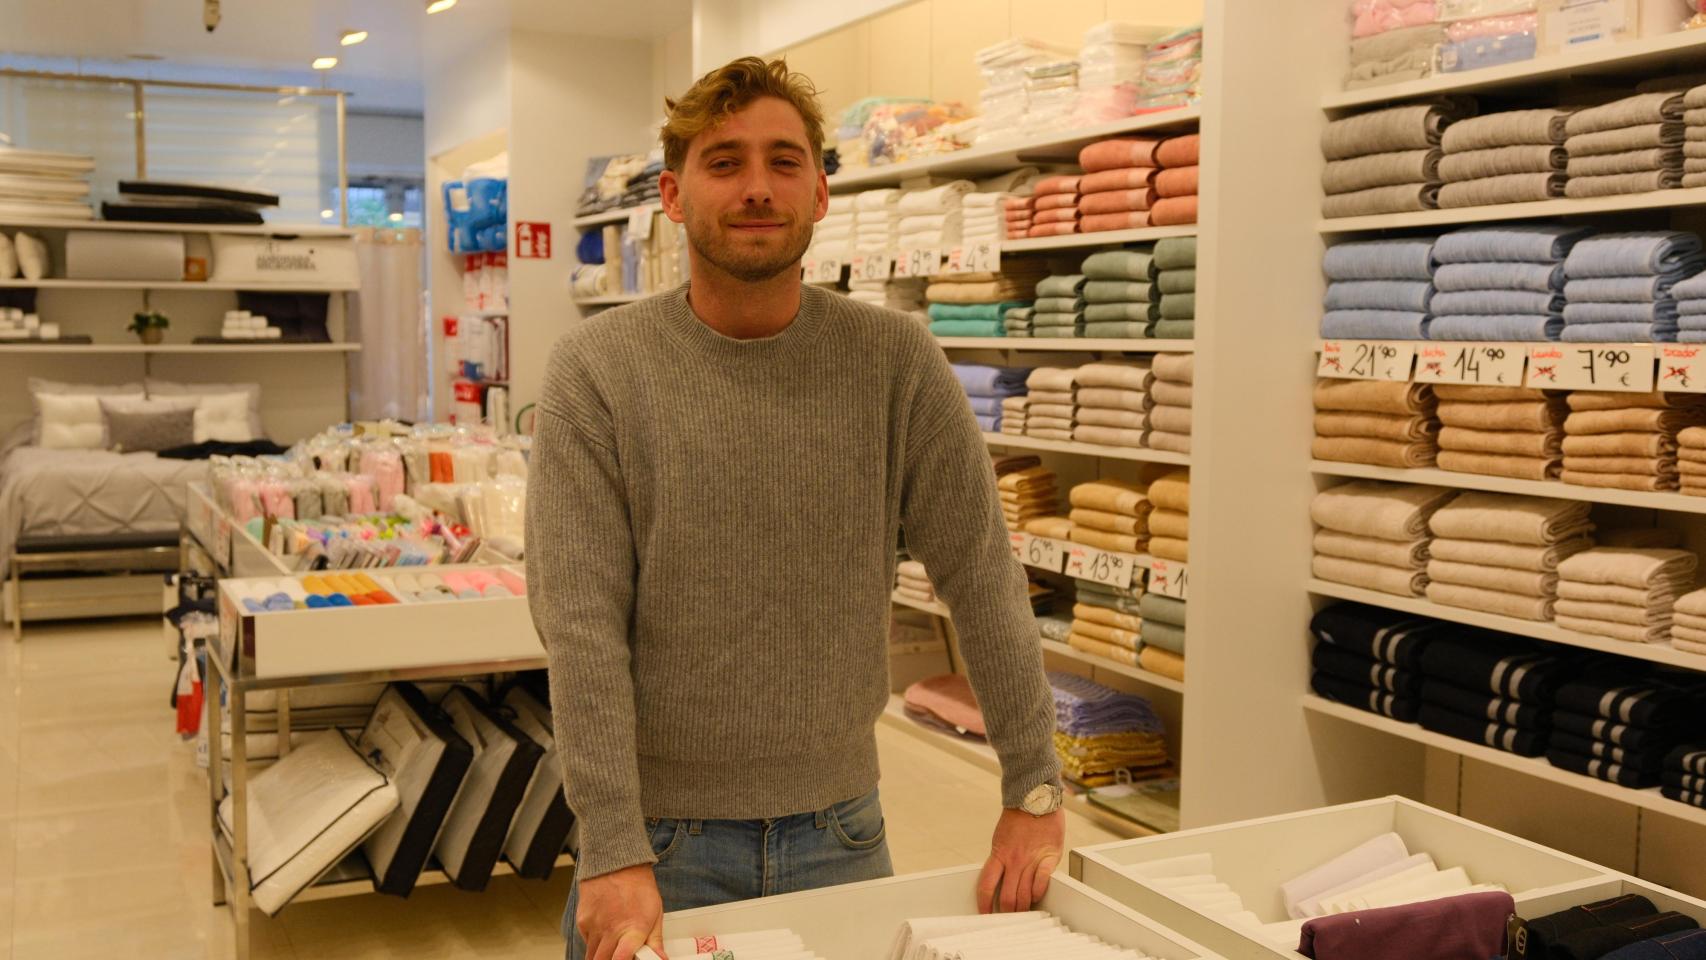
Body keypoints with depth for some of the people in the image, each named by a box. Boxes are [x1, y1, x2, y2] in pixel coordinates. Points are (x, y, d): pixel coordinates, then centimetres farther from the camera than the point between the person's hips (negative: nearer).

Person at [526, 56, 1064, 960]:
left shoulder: (894, 359, -5)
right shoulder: (596, 369, -9)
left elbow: (983, 579, -3)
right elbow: (580, 624, -14)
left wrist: (1034, 794, -5)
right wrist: (614, 851, -18)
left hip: (840, 832, 2)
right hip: (660, 838, -1)